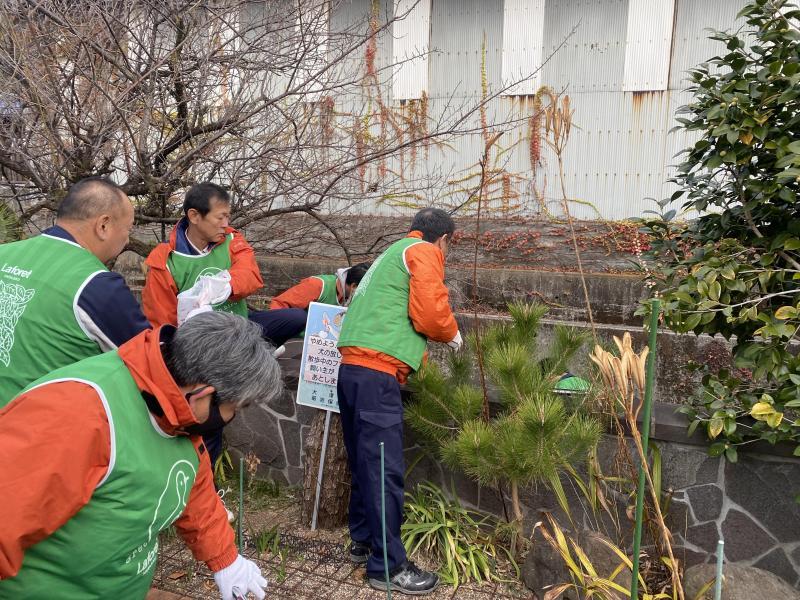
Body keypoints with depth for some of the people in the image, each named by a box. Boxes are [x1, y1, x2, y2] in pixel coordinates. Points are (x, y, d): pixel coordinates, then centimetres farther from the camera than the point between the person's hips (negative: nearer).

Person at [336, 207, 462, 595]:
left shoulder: (392, 253, 28)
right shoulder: (424, 251, 1)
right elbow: (429, 313, -10)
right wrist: (452, 334, 10)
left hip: (352, 368, 10)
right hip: (376, 372, -10)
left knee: (365, 463, 18)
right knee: (385, 470, -5)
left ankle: (363, 542, 31)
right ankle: (387, 566, 3)